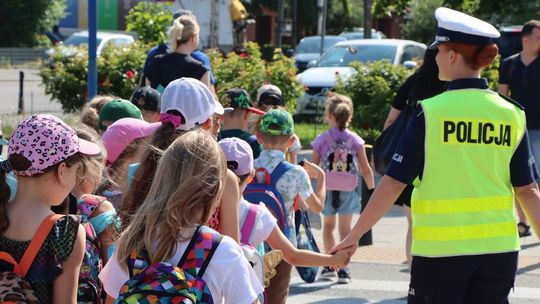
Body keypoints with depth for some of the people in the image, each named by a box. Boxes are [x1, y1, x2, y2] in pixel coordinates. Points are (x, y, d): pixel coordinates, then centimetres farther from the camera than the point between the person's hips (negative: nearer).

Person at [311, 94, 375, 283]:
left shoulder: (321, 140, -5)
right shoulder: (355, 140, -3)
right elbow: (365, 170, -3)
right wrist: (371, 189, 7)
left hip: (327, 189, 0)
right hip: (348, 190, 0)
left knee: (328, 226, 19)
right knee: (345, 228, 3)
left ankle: (329, 266, 23)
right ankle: (343, 269, -6)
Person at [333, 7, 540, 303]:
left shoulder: (431, 112, -9)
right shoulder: (511, 114, 1)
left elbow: (394, 182, -8)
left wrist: (354, 235, -1)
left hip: (441, 248, -3)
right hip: (499, 249, 3)